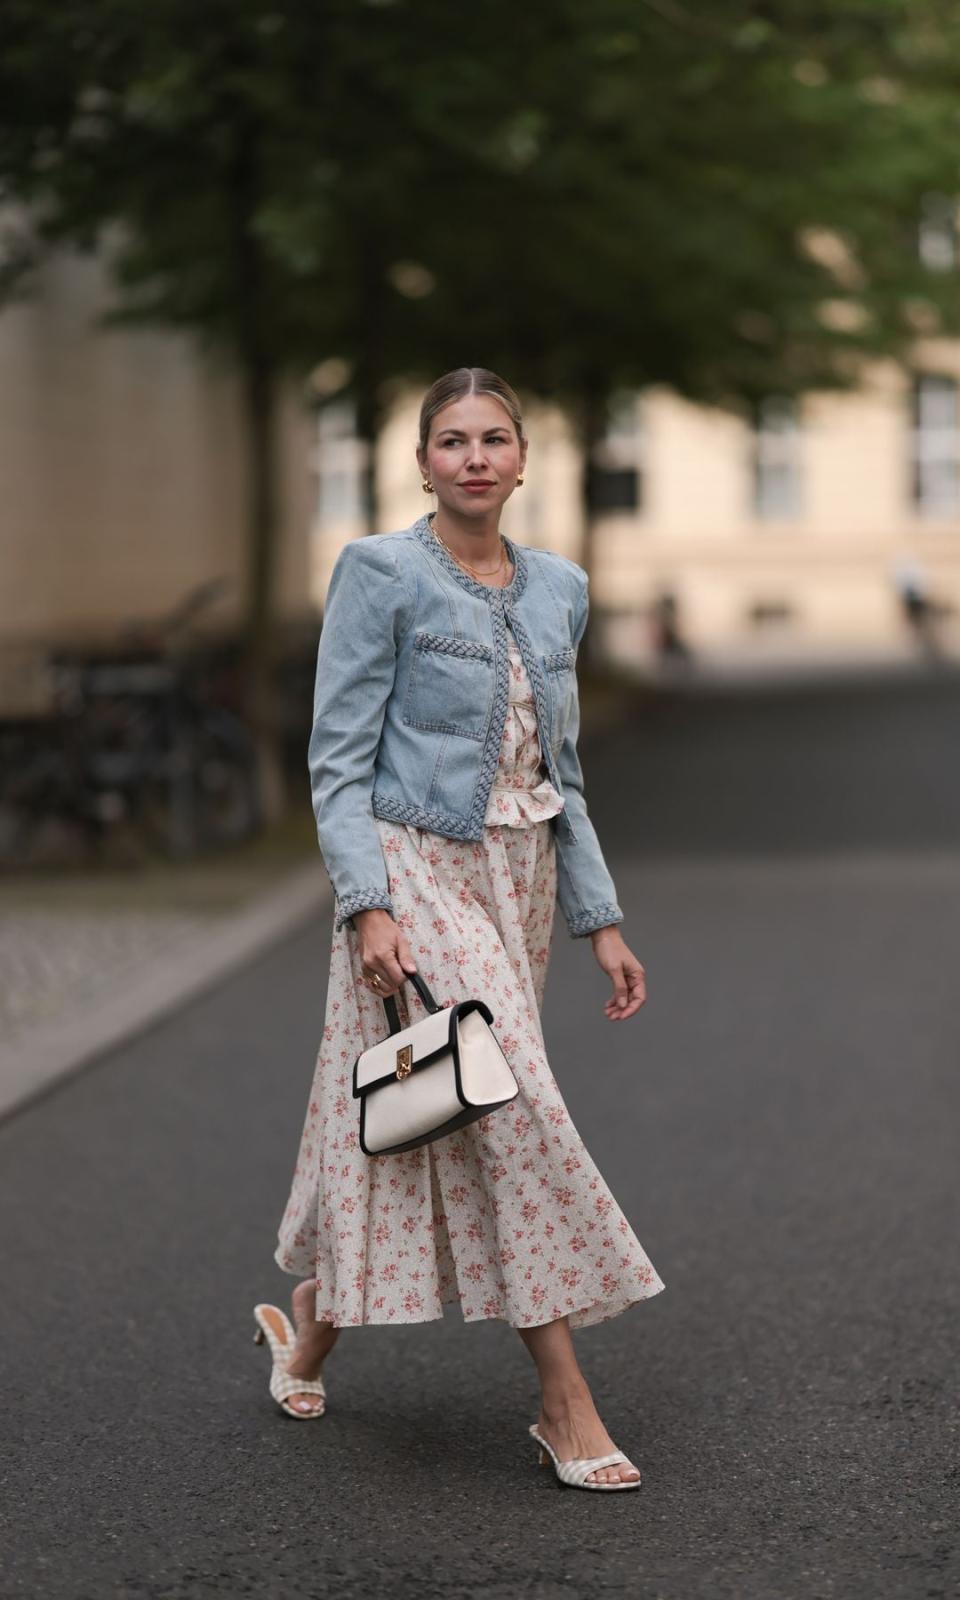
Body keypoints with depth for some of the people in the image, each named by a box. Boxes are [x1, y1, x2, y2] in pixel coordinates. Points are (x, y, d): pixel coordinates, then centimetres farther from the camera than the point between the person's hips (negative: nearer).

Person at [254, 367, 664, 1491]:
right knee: (512, 1105, -13)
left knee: (411, 1125, 10)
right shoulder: (380, 573, -6)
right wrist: (369, 905, -19)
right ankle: (564, 1400, -8)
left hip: (518, 878, 6)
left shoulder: (559, 589, 11)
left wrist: (601, 920, 11)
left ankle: (312, 1314, 33)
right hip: (418, 872, -6)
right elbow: (339, 759, -9)